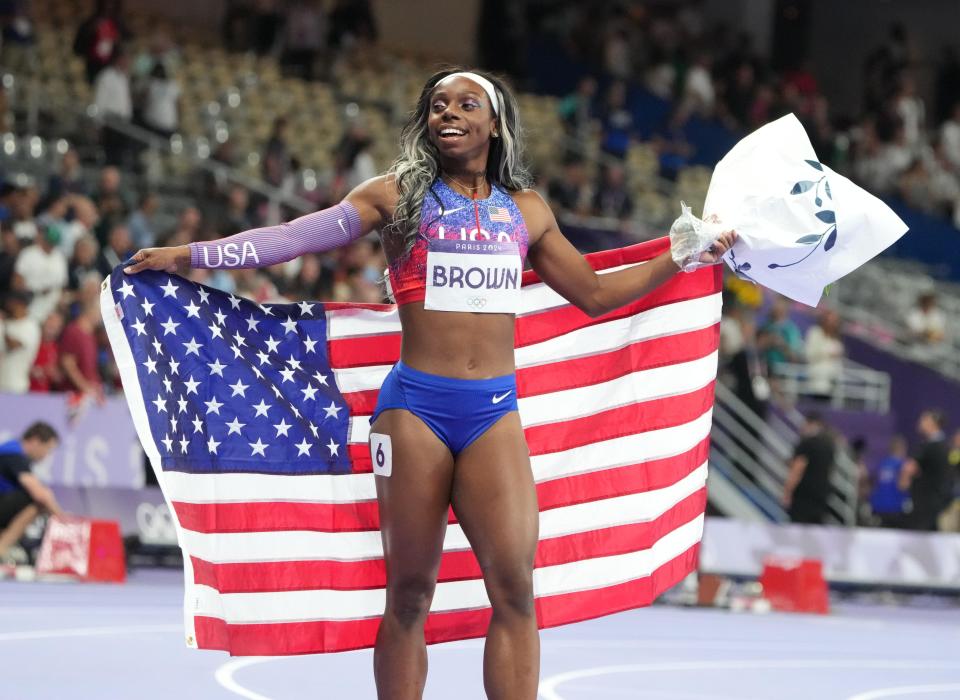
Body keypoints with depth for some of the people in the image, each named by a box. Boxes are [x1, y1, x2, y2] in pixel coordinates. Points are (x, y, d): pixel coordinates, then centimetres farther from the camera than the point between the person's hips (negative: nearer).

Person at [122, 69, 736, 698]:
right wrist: (189, 255, -2)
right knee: (409, 592, 1)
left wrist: (679, 258, 18)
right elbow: (292, 239, 3)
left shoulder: (526, 211, 14)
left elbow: (594, 294, 23)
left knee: (514, 586, -11)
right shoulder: (398, 195, 6)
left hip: (496, 412, 2)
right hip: (415, 407, -2)